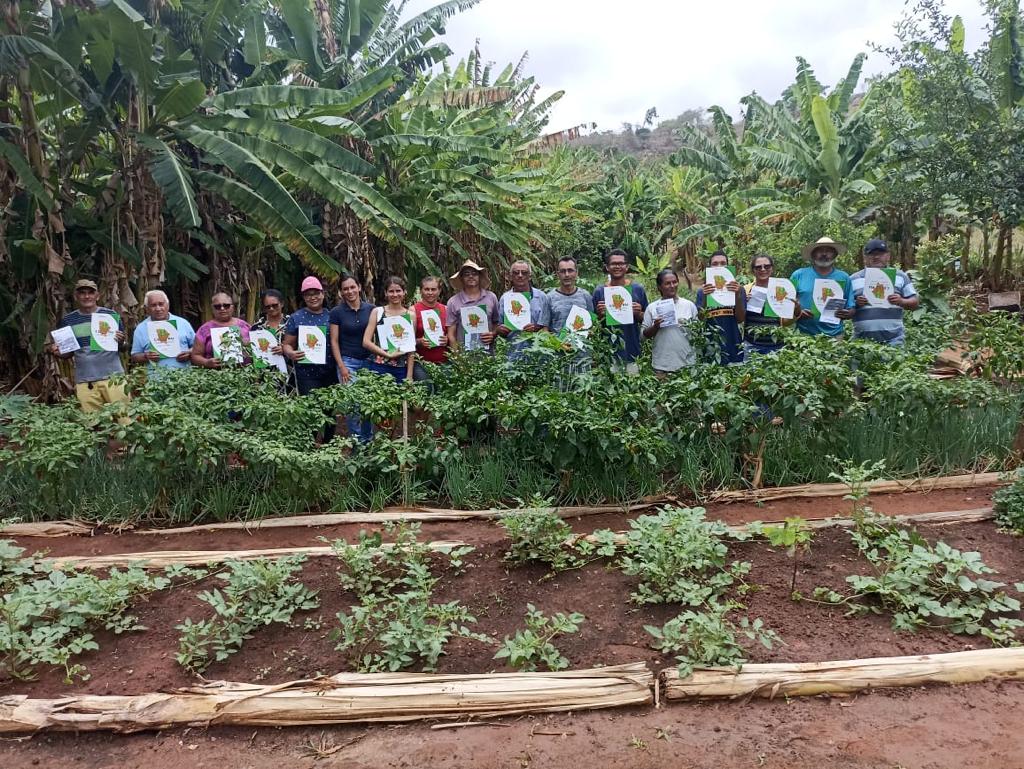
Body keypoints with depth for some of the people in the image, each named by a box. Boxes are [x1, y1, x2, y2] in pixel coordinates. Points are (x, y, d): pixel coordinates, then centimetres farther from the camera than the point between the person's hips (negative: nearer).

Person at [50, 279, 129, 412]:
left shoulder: (111, 315, 4)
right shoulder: (67, 321, 8)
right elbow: (66, 354, 16)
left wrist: (121, 341, -12)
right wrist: (58, 352, -5)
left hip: (114, 376, -1)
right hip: (85, 381, 1)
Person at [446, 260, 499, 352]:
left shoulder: (491, 297, 6)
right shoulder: (453, 302, 1)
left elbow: (497, 324, 14)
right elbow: (451, 334, 2)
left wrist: (493, 334, -5)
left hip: (488, 352, 2)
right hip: (464, 353, -1)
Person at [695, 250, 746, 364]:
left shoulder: (738, 289, 5)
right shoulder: (702, 291, 6)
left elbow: (741, 319, -2)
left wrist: (737, 295, -16)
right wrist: (704, 297, -17)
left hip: (733, 346, 0)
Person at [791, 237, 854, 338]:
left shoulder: (844, 278, 10)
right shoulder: (799, 275, 6)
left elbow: (851, 310, 11)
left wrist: (847, 314, -11)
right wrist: (798, 312, -12)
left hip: (834, 335, 1)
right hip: (804, 334, -1)